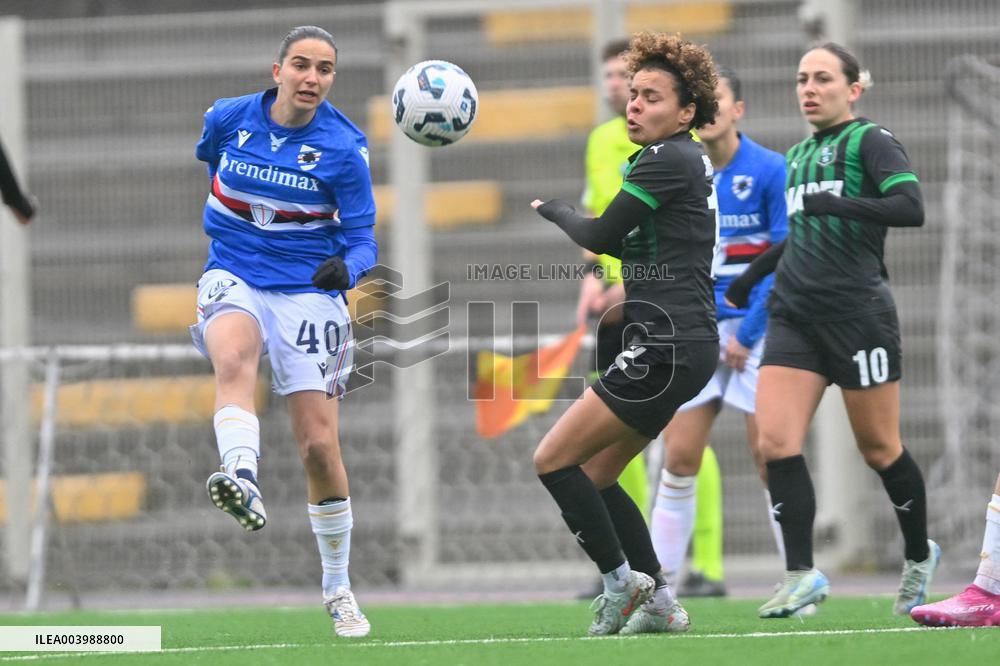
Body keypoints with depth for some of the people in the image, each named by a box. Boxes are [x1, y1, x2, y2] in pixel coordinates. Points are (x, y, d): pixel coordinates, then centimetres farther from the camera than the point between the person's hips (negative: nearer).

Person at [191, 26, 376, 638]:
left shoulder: (344, 147, -7)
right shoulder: (227, 119, -2)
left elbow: (362, 238, -7)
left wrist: (347, 269, -27)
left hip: (308, 290, -1)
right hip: (234, 277, 1)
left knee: (319, 444, -4)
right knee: (234, 354, -37)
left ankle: (338, 588, 14)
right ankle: (242, 479, -61)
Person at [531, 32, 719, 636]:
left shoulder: (668, 161, -14)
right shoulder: (690, 159, 16)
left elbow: (598, 236, -9)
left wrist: (550, 209, 9)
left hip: (667, 348, -10)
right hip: (687, 346, 10)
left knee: (554, 460, -8)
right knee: (595, 477, 14)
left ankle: (622, 582, -5)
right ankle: (659, 603, 13)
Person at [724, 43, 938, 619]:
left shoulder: (871, 142, -5)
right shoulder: (799, 155, 17)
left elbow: (910, 208, -21)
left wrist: (833, 203, -28)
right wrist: (744, 284, 34)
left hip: (858, 311, -6)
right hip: (795, 312, 6)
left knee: (879, 448, 4)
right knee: (775, 442, -10)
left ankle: (920, 557, 27)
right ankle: (802, 576, -7)